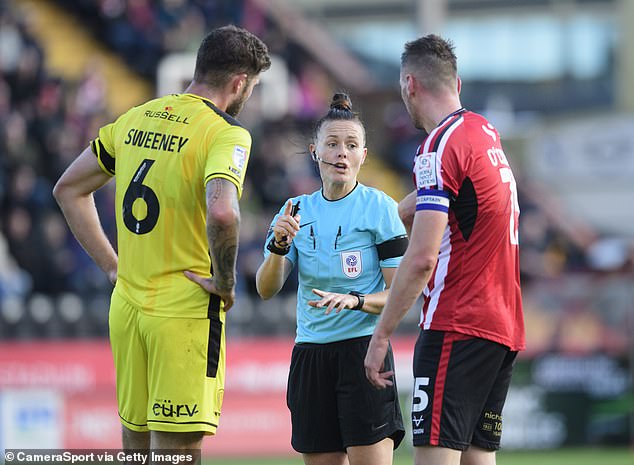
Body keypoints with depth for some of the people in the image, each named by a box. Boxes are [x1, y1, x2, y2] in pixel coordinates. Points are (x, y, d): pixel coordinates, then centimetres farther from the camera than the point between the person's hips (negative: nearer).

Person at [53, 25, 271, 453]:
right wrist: (225, 281, -16)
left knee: (137, 443, 14)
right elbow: (221, 213, -31)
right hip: (187, 310, -7)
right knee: (176, 447, -6)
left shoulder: (136, 119, 10)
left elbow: (68, 189, 18)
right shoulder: (226, 134, -12)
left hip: (127, 305, 7)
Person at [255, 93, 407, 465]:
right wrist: (280, 245, -16)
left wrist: (355, 300, -23)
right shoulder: (297, 211, 10)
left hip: (364, 349, -4)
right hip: (310, 353, 4)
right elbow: (267, 289, 2)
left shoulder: (380, 208, -2)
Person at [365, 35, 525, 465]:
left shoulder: (440, 146, -12)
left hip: (458, 328, -9)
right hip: (505, 327, 9)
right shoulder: (486, 132, 14)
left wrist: (382, 334, -15)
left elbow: (422, 258, -18)